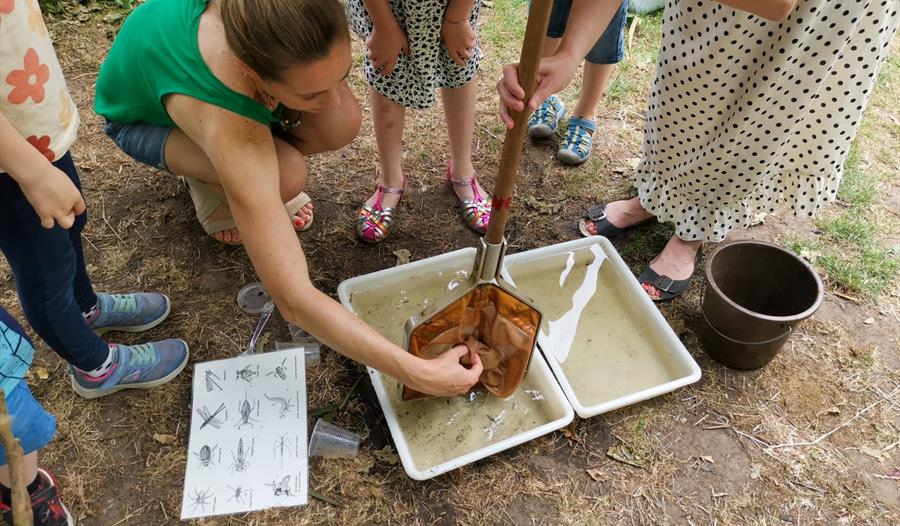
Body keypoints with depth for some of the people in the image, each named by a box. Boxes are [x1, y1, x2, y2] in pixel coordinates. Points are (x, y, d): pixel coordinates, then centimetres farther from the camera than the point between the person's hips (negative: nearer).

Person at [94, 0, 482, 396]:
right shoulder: (229, 131, -45)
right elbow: (294, 301, -44)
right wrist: (418, 374, -41)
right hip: (139, 115, -4)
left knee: (342, 125, -23)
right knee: (287, 175, -33)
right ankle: (210, 181, 3)